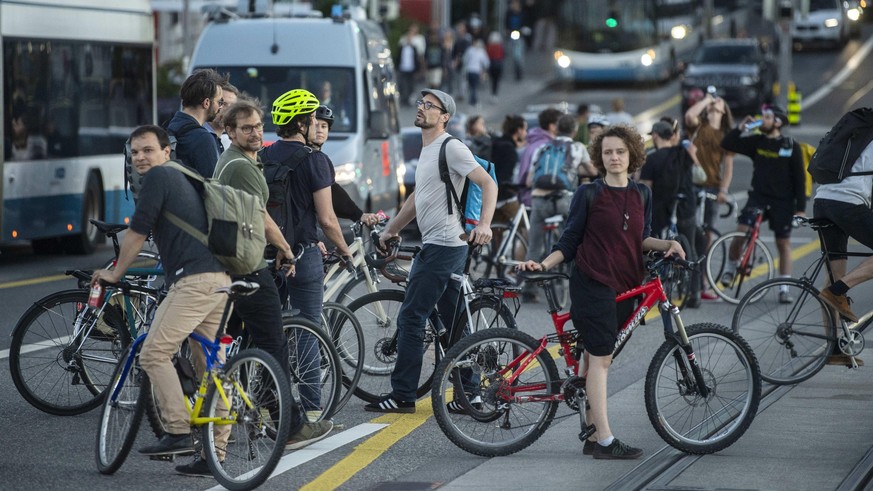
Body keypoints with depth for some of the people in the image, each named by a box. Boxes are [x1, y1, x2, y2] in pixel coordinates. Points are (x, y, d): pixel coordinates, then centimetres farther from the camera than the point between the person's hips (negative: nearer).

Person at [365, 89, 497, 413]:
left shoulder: (451, 148, -11)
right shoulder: (427, 150, 19)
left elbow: (488, 184, -18)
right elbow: (418, 197, 30)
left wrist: (484, 224, -31)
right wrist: (391, 229, 30)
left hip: (443, 246, -10)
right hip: (434, 245, 10)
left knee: (410, 318, -8)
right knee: (454, 323, 11)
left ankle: (402, 395, -5)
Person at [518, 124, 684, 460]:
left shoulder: (640, 194, 11)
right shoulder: (589, 195, -3)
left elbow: (641, 239, 15)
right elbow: (569, 242, 1)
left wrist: (666, 244, -3)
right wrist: (542, 265, -11)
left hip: (625, 285, 5)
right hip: (592, 284, -5)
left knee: (598, 358, 9)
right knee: (601, 358, -11)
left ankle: (592, 435, 13)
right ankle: (605, 441, -14)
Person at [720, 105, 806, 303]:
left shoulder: (791, 146, -4)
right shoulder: (756, 142, 3)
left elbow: (799, 178, -2)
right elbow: (727, 144, 2)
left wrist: (800, 208, -5)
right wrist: (740, 127, -11)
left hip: (782, 201, -1)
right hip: (758, 197, 1)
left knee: (783, 244, 4)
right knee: (741, 233, -15)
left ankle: (784, 289, 10)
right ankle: (731, 267, 9)